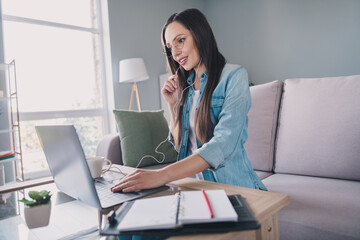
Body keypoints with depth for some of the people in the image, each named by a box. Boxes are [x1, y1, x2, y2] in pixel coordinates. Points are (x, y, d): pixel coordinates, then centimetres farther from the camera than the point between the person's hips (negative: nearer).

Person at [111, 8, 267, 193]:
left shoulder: (234, 76, -7)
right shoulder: (184, 85, 11)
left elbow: (224, 144, -21)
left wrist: (163, 175, -29)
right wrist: (173, 105, 2)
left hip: (234, 187, -5)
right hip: (197, 185, 5)